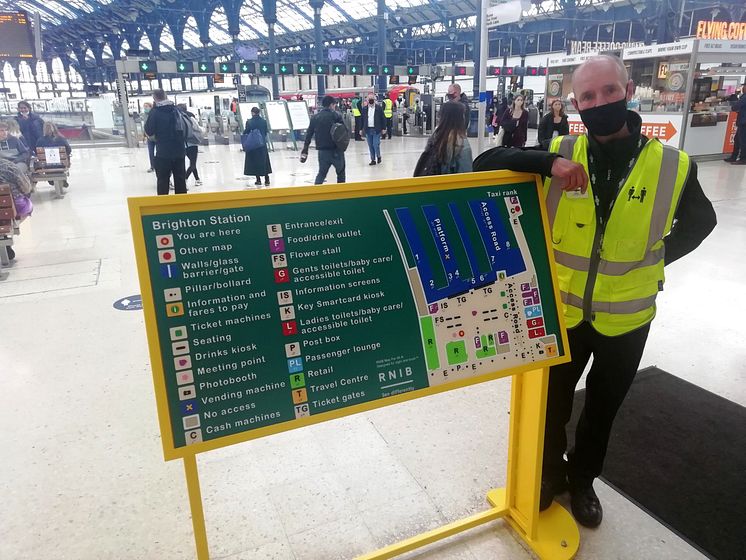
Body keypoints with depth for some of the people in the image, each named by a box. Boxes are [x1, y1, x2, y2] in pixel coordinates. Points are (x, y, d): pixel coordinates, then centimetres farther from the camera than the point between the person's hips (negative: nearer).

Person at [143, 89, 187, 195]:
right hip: (179, 151, 4)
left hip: (163, 152, -4)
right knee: (180, 179, 11)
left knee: (163, 181, 4)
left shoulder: (155, 112, -9)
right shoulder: (175, 109, 4)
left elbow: (149, 132, -4)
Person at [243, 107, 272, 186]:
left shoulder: (249, 122, -12)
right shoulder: (264, 121, -2)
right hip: (262, 144, 3)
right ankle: (267, 180, 10)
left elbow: (245, 133, -9)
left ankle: (258, 180, 7)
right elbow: (266, 132, 4)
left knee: (255, 161, 6)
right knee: (264, 161, 11)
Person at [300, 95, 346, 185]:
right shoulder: (336, 115, -5)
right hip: (336, 150, -4)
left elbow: (309, 134, 6)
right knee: (341, 172, 14)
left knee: (321, 173, 15)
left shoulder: (315, 117, 7)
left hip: (322, 150, 4)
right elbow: (345, 131, -9)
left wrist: (305, 150, 9)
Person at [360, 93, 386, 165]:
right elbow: (362, 119, 9)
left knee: (376, 145, -9)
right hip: (368, 130, 3)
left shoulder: (379, 108, -1)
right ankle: (373, 160, 16)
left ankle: (378, 156, 17)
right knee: (370, 146, 6)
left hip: (376, 130, -3)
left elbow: (382, 118, 0)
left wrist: (383, 128, -3)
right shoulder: (364, 108, 7)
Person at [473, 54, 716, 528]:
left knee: (603, 407, 20)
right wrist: (548, 164, -30)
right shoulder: (560, 153, -10)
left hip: (625, 317, 1)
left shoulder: (672, 166, -11)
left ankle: (582, 479, 46)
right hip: (561, 310, 0)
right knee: (553, 402, 18)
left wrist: (651, 260, -4)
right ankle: (550, 472, 44)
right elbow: (486, 164, -16)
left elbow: (700, 221, 7)